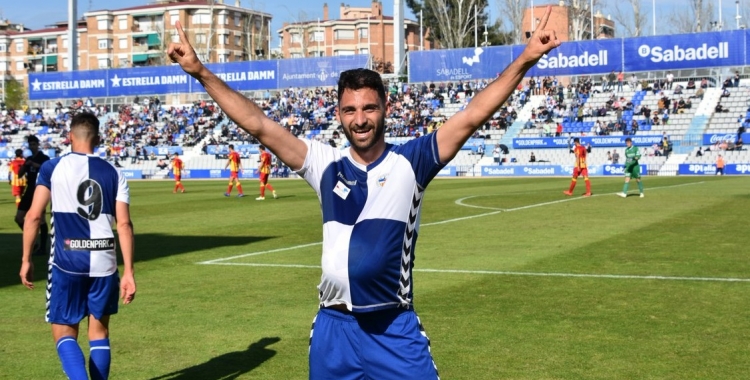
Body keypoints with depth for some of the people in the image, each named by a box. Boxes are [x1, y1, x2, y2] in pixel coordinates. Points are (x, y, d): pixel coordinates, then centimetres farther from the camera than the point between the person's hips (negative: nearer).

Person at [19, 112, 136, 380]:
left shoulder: (52, 168, 1)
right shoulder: (113, 173, 6)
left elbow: (34, 216, -5)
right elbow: (124, 224, 0)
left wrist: (26, 260, 5)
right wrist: (128, 272, 2)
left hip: (67, 260, -2)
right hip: (103, 260, 2)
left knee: (64, 333, 7)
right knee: (99, 332, 16)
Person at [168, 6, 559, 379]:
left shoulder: (410, 162, -2)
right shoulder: (326, 165, 4)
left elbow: (470, 117, -9)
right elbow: (259, 126, 2)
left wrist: (524, 60, -16)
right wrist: (201, 72, -1)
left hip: (395, 330, -2)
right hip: (333, 328, 2)